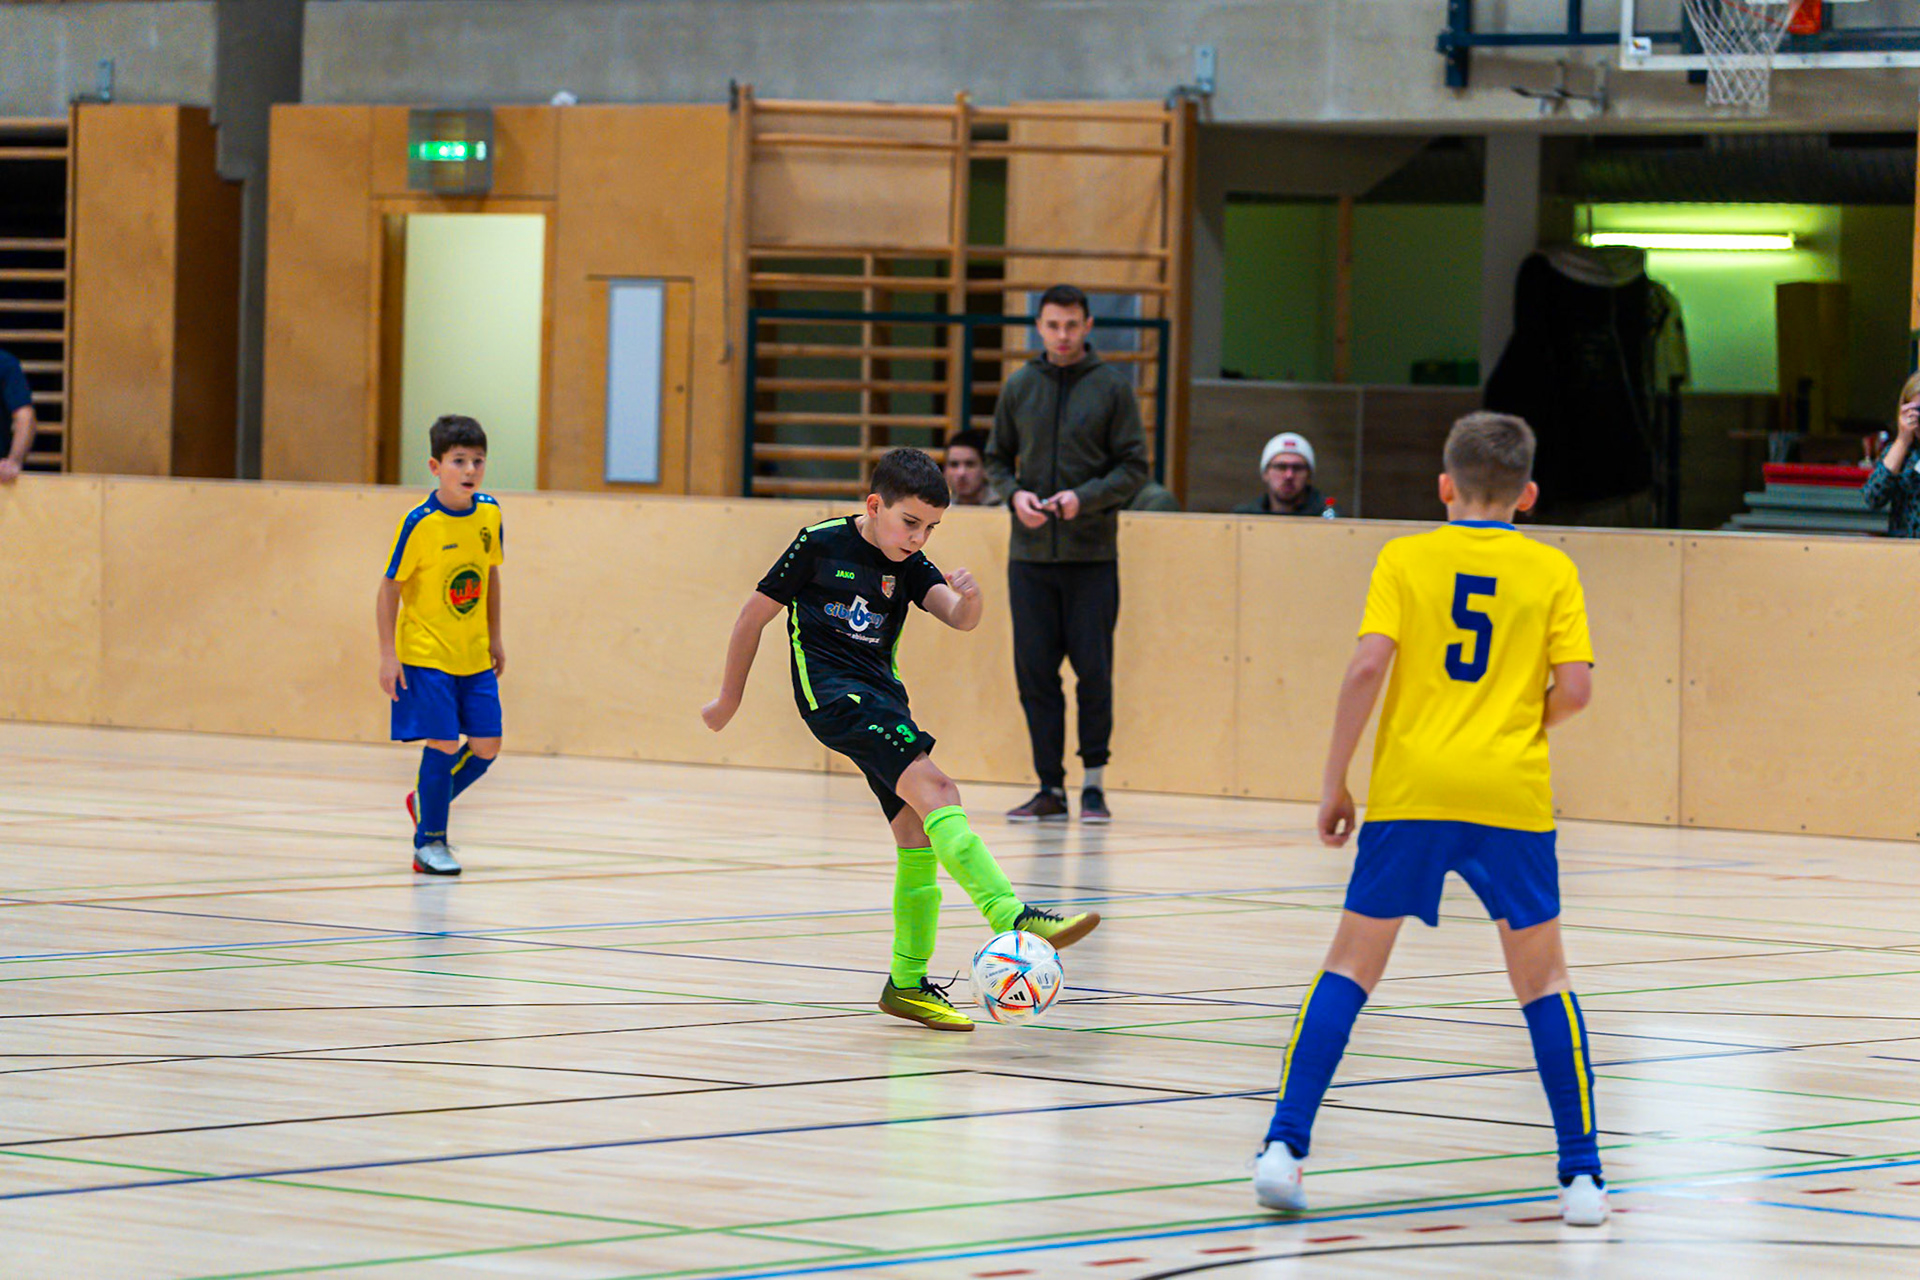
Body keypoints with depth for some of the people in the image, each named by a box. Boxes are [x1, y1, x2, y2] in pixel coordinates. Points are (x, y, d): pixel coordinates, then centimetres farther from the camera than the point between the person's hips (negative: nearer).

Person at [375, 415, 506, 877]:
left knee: (487, 746, 4)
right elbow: (390, 588, -10)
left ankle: (427, 801, 29)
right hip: (426, 654, -6)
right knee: (444, 744, -9)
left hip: (474, 656, 6)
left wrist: (495, 637, 15)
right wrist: (388, 655, -13)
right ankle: (430, 842, 6)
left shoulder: (489, 514, -1)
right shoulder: (420, 523, -17)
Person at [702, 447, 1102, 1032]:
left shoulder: (908, 565, 9)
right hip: (832, 692, -7)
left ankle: (908, 984, 14)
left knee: (918, 833, 3)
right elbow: (755, 614, 4)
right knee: (934, 789, -24)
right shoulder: (820, 545, -4)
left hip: (882, 697, 7)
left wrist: (968, 600, -32)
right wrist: (729, 699, 10)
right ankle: (1013, 918, -38)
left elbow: (956, 617, -7)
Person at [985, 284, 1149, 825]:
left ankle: (1094, 783, 9)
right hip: (1030, 556, 2)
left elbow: (1135, 467, 0)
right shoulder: (1019, 387, 8)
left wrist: (1086, 497, -16)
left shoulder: (1112, 387, 0)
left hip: (1092, 556, -2)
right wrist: (1014, 493, -7)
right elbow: (996, 459, 14)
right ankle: (1050, 786, 8)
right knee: (1034, 672, 1)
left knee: (1094, 670, -3)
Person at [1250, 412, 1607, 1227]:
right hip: (1512, 798, 0)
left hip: (1410, 791, 0)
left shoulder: (1405, 559, 4)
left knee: (1350, 968, 7)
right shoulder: (1553, 571, 5)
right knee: (1543, 982, 11)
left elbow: (1368, 666, -7)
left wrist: (1335, 781, -1)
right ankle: (1582, 1175, 7)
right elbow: (1575, 687, -3)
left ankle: (1285, 1146, -2)